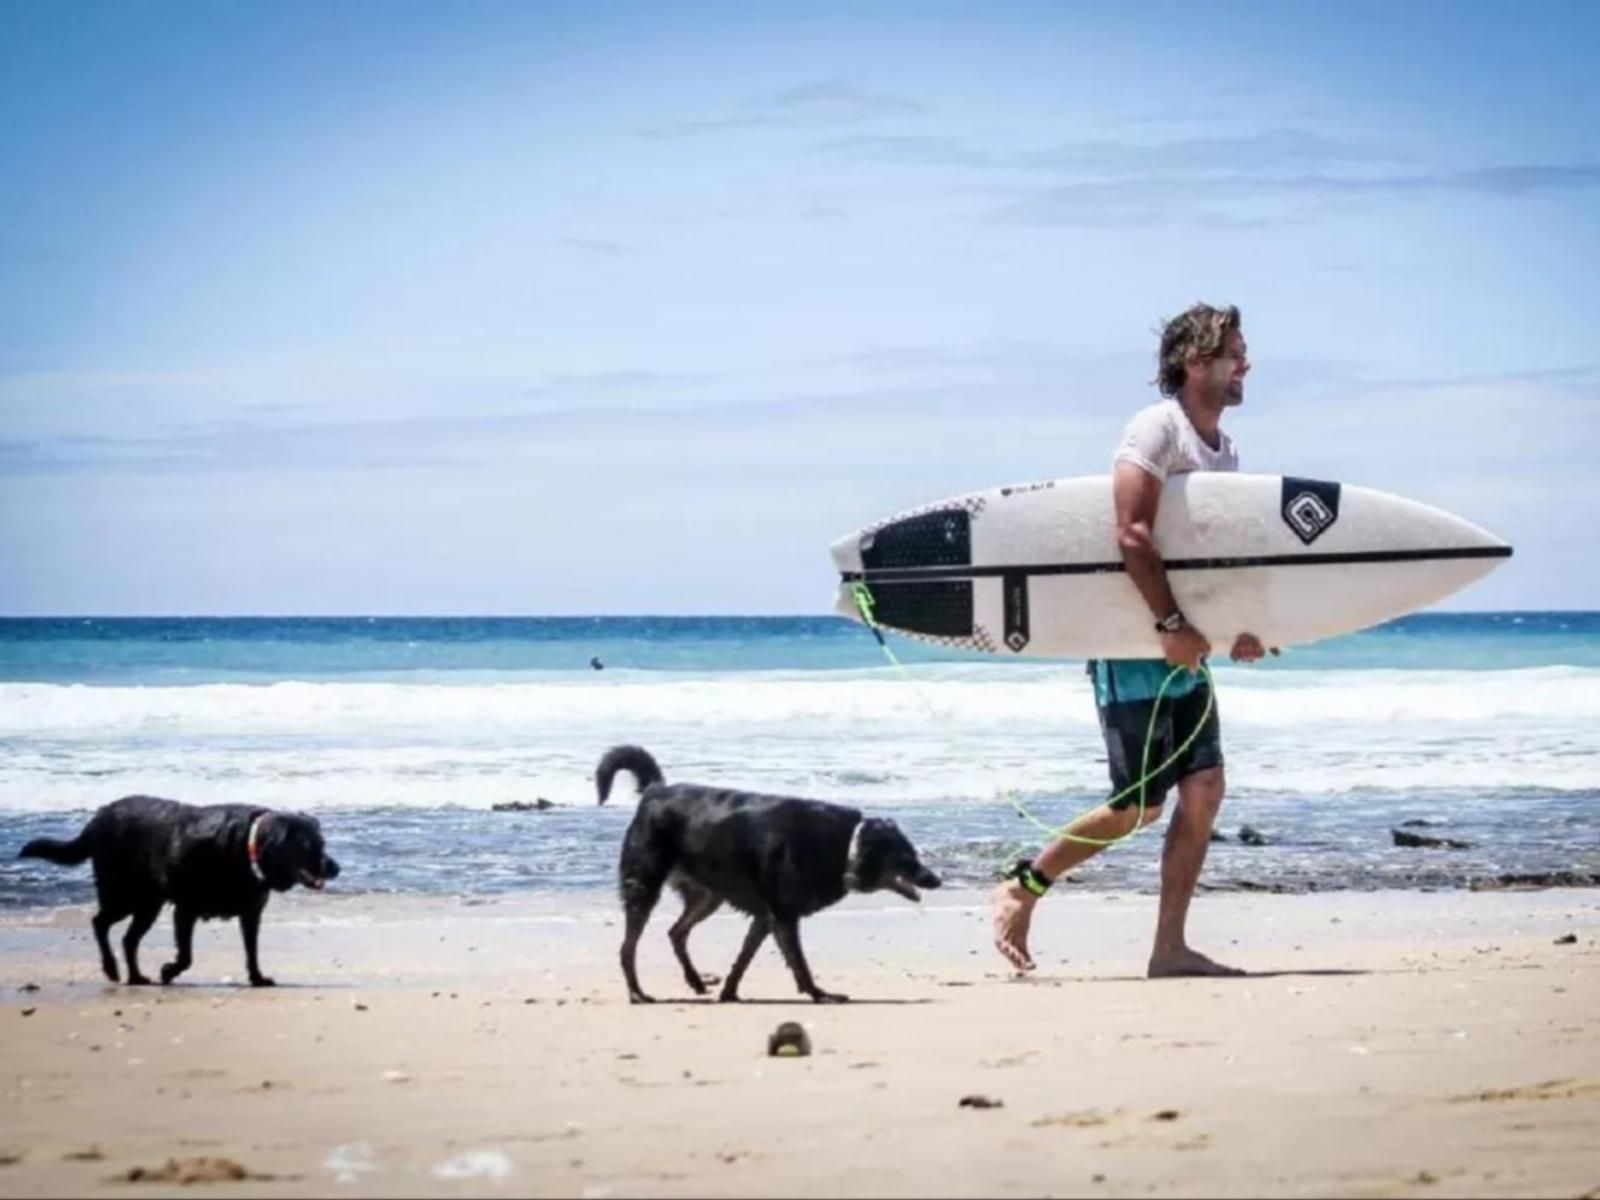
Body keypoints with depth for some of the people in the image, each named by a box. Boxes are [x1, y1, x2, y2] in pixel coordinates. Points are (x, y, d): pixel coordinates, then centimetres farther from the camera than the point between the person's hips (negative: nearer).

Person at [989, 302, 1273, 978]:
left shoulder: (1224, 451, 14)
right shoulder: (1157, 427, -13)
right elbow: (1133, 534, -23)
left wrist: (1238, 628, 1)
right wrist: (1171, 625, -24)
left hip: (1185, 648, 8)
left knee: (1204, 788, -2)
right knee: (1140, 806, -6)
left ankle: (1170, 948, 1)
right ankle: (1020, 891, 11)